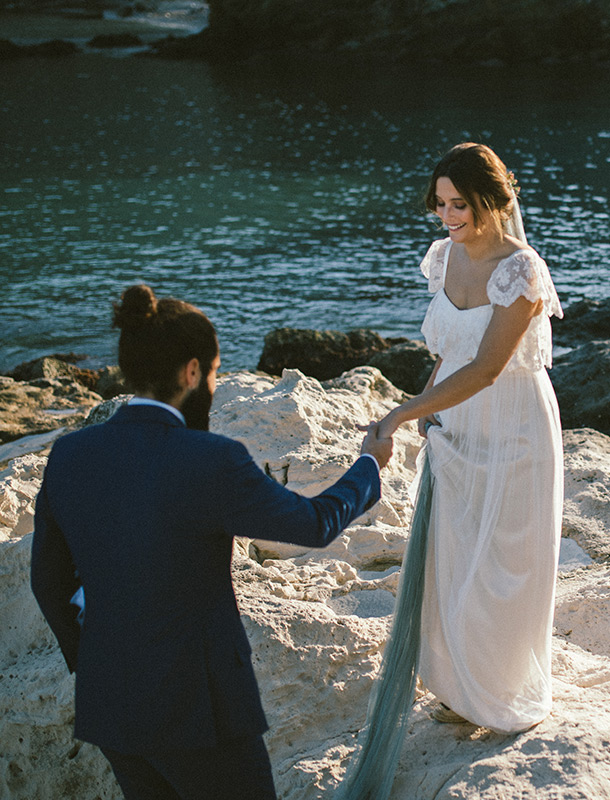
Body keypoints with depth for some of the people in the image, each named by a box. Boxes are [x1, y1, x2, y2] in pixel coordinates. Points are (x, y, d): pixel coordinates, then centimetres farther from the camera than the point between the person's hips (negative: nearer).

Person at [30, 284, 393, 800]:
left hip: (106, 699, 6)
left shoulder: (69, 455, -4)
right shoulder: (210, 462, -21)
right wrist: (369, 465, 13)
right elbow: (316, 524, -6)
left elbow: (50, 582, 8)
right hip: (196, 701, -6)